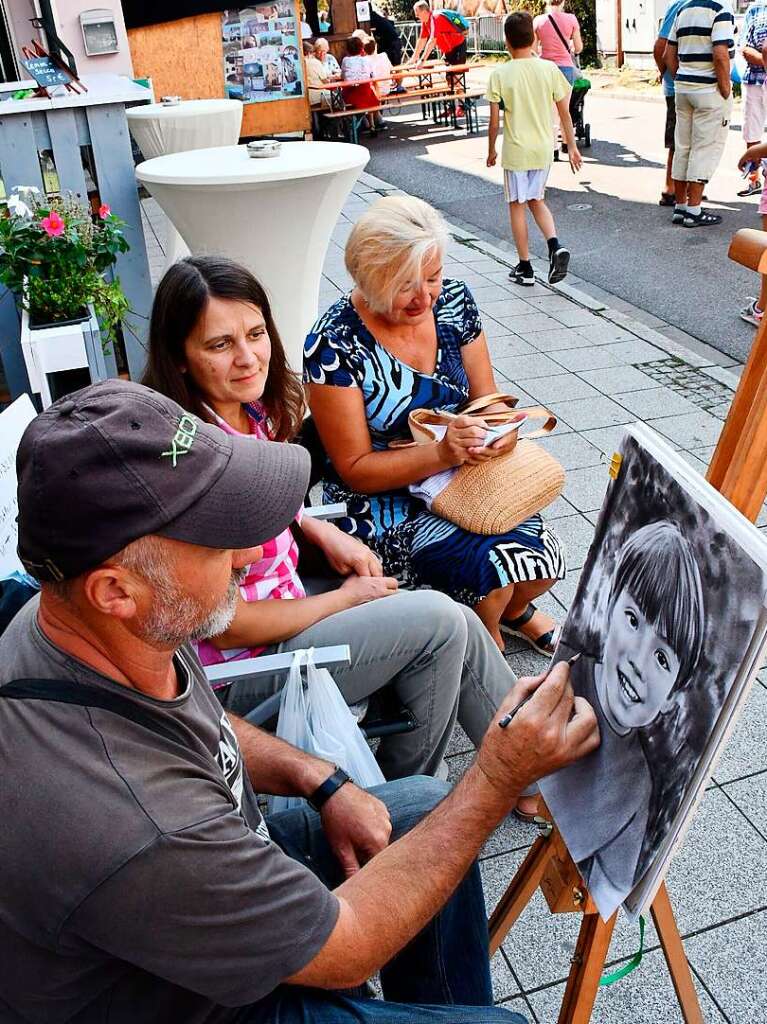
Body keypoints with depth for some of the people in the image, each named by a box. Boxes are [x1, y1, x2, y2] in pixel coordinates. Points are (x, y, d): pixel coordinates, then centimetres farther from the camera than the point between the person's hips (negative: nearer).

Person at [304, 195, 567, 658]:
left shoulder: (454, 300, -4)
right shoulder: (334, 343, -19)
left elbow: (486, 398, 5)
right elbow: (356, 470, -16)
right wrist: (443, 453, -30)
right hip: (383, 500, -5)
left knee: (542, 560, -13)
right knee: (486, 566, -25)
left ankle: (513, 609, 26)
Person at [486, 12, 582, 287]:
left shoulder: (499, 74, -10)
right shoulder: (549, 69, -2)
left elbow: (495, 120, -8)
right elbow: (564, 113, 1)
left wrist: (491, 150, 6)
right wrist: (572, 146, 10)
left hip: (515, 151, -3)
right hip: (543, 150, 3)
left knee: (517, 206, 9)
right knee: (536, 200, 21)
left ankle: (525, 269, 12)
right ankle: (556, 247, -2)